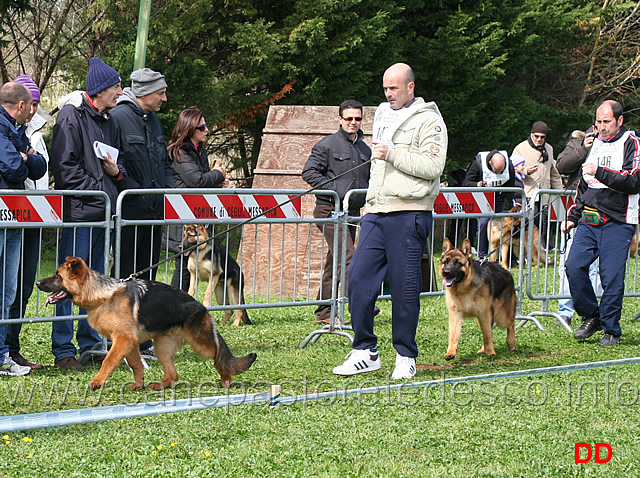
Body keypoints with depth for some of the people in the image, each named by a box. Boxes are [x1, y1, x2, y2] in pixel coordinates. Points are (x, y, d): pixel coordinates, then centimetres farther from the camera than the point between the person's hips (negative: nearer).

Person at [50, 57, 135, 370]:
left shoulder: (109, 121, 17)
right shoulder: (71, 117, -8)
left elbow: (117, 162, 25)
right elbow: (65, 166, -14)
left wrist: (116, 172, 1)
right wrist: (100, 191, -16)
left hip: (103, 214, 8)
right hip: (79, 212, -8)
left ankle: (90, 344, 19)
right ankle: (63, 351, -2)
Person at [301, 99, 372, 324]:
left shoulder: (365, 149, 17)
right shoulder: (327, 145, -4)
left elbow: (369, 178, 30)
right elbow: (309, 172, -9)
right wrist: (333, 189, -16)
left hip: (353, 211, 7)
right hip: (329, 210, -7)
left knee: (334, 263, 10)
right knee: (347, 257, -19)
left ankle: (323, 313, 13)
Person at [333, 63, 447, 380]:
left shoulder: (428, 119, -4)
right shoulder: (382, 114, 20)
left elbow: (433, 166, -16)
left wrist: (392, 154, -17)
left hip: (409, 214, -7)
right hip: (377, 212, 7)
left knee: (405, 287, -3)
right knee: (359, 279, -1)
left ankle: (405, 356, 7)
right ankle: (365, 352, 7)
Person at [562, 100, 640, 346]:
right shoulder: (594, 143, 18)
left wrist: (600, 173, -20)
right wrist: (573, 216, 23)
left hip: (617, 222, -6)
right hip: (588, 221, 6)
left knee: (612, 277, -7)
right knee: (574, 265, -7)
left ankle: (611, 330, 6)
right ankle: (591, 316, 10)